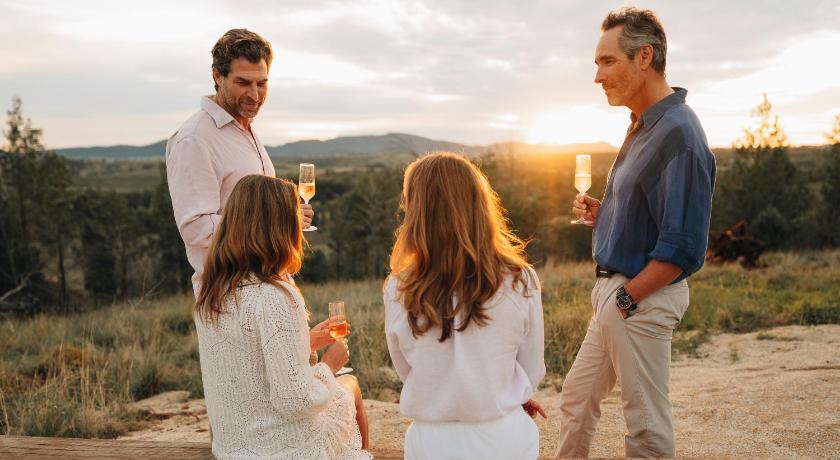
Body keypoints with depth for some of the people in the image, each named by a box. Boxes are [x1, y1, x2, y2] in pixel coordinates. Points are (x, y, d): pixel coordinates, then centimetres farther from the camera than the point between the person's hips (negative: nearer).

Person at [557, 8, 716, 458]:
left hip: (641, 300, -10)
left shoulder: (677, 133, -21)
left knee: (646, 423, 6)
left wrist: (625, 297, -15)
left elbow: (682, 248, -23)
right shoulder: (643, 126, 9)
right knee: (576, 398, 21)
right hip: (615, 291, 10)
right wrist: (600, 212, 3)